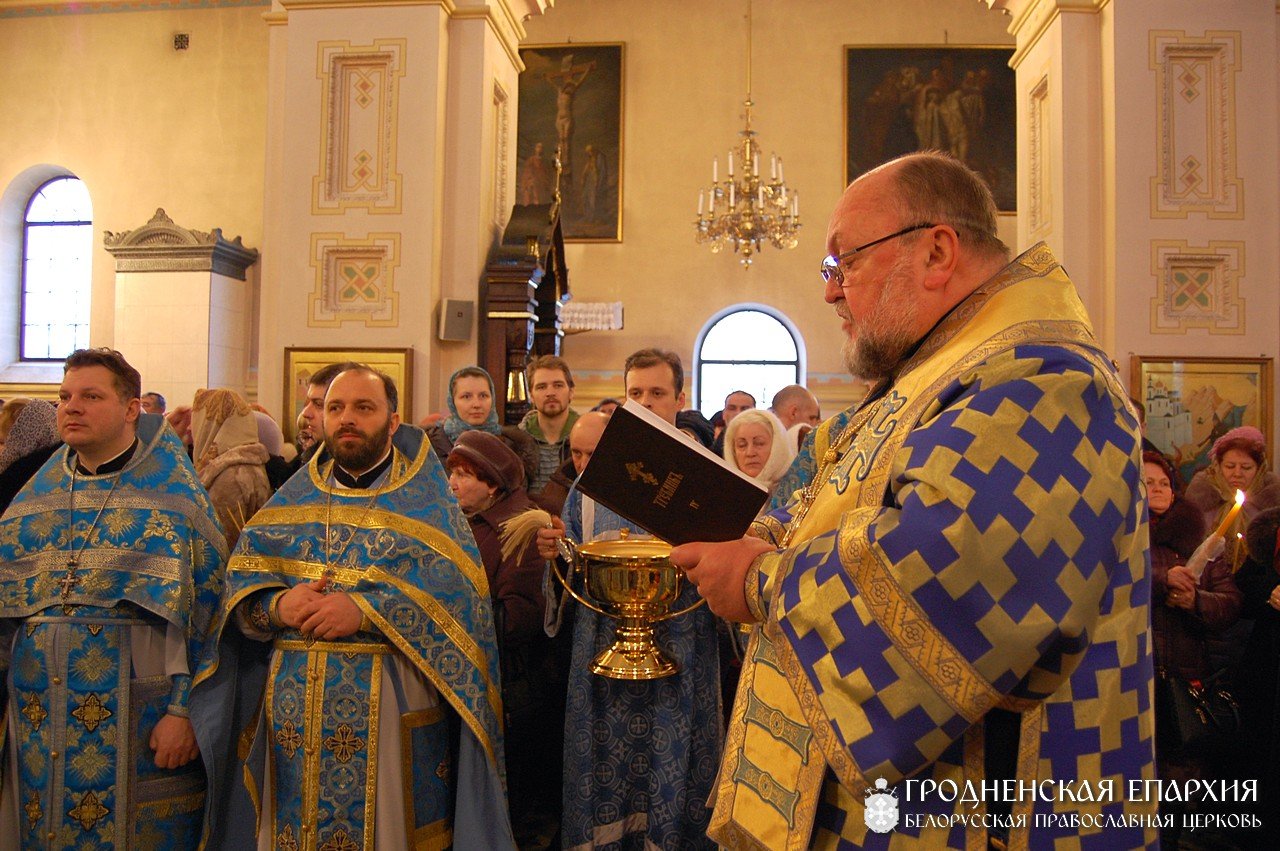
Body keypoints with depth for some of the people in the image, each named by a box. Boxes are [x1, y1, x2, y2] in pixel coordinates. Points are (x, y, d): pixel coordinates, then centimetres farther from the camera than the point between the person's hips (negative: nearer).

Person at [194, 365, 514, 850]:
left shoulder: (425, 500, 0)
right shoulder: (294, 499, 13)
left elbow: (454, 590, -13)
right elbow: (241, 580, 7)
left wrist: (366, 611, -22)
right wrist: (276, 606, -14)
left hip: (390, 703, -3)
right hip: (294, 705, 4)